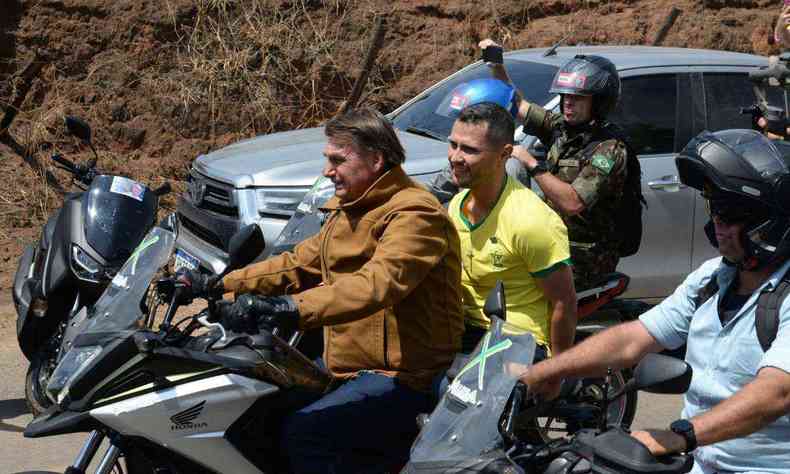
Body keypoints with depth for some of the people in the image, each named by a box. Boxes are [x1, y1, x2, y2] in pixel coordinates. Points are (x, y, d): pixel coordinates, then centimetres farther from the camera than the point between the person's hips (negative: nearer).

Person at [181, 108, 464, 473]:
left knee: (302, 433, -23)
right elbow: (299, 264, 19)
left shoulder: (413, 213, -17)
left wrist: (293, 308, -42)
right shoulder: (348, 211, 16)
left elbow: (376, 285, -32)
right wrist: (220, 285, 10)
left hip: (404, 376, -10)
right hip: (347, 366, 10)